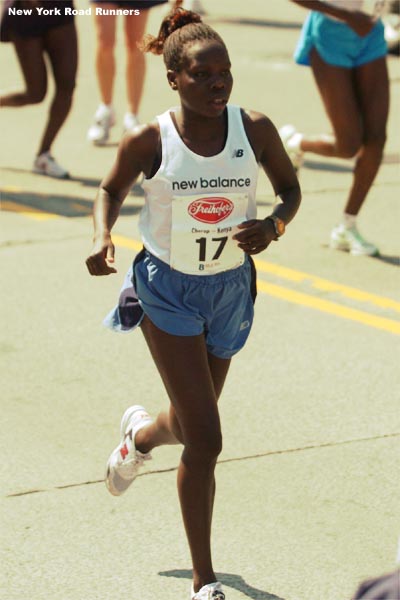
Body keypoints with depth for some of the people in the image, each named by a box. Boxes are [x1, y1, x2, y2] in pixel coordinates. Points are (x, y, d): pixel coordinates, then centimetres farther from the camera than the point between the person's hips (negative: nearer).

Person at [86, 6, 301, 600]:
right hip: (168, 289, -3)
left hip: (232, 288, 4)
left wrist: (273, 225, -19)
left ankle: (140, 433, 60)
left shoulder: (255, 129, -12)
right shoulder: (149, 141, -16)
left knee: (190, 426, 20)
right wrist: (101, 237, -17)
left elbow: (290, 188, 3)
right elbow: (112, 189, 3)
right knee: (204, 439, -11)